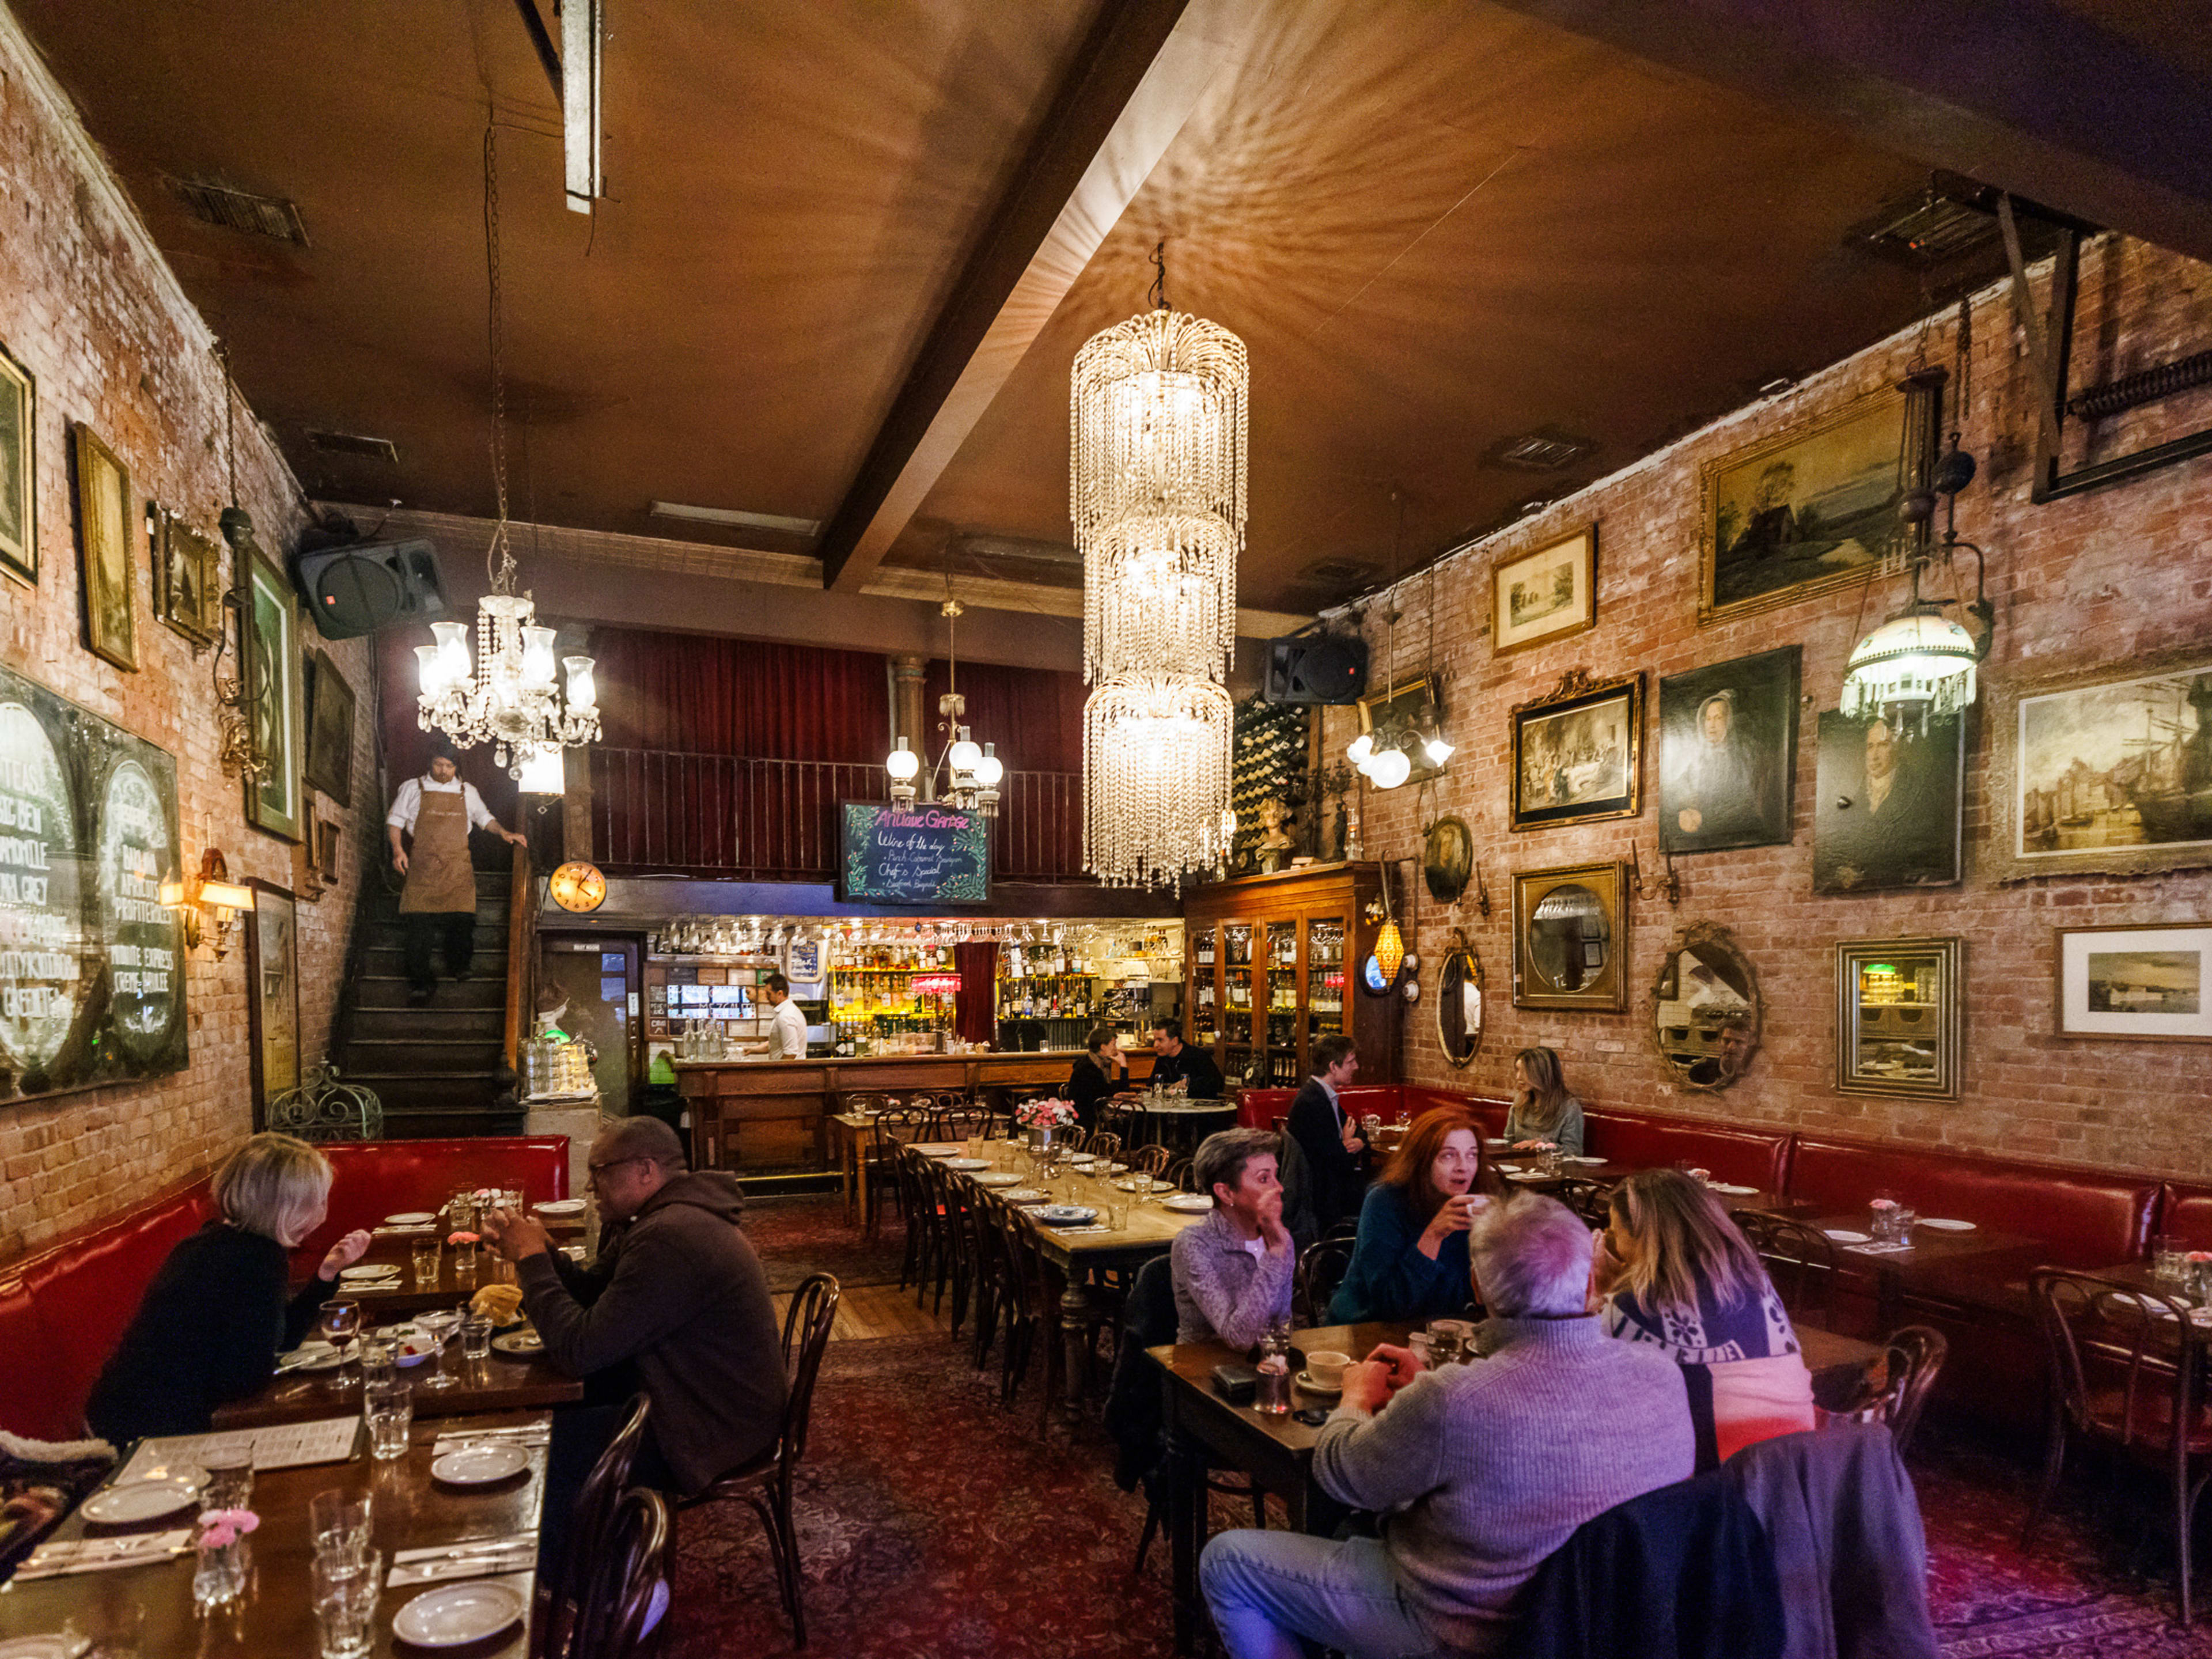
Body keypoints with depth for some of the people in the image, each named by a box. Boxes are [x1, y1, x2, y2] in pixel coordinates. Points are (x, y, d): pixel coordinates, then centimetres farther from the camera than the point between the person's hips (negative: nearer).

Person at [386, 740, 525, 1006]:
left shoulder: (467, 792, 16)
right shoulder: (412, 788, 10)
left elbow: (483, 818, 26)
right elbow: (395, 821, 12)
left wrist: (503, 833, 9)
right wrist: (397, 849, -2)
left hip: (457, 866, 1)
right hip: (422, 864, -1)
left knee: (461, 920, -9)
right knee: (419, 925, -7)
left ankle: (459, 967, 13)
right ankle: (421, 982, -2)